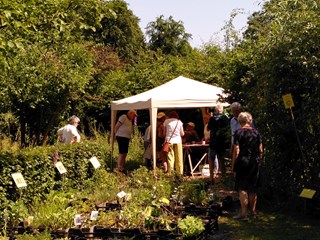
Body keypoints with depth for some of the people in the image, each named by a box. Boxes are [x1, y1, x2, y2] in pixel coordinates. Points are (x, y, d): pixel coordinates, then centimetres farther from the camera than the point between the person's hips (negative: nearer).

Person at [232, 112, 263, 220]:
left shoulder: (238, 132, -8)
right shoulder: (256, 132, 5)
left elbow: (236, 151, -10)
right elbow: (260, 150, 7)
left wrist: (233, 165, -5)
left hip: (243, 161, -5)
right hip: (255, 162, 5)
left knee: (242, 188, -1)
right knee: (253, 189, 14)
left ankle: (244, 213, -3)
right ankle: (253, 211, 20)